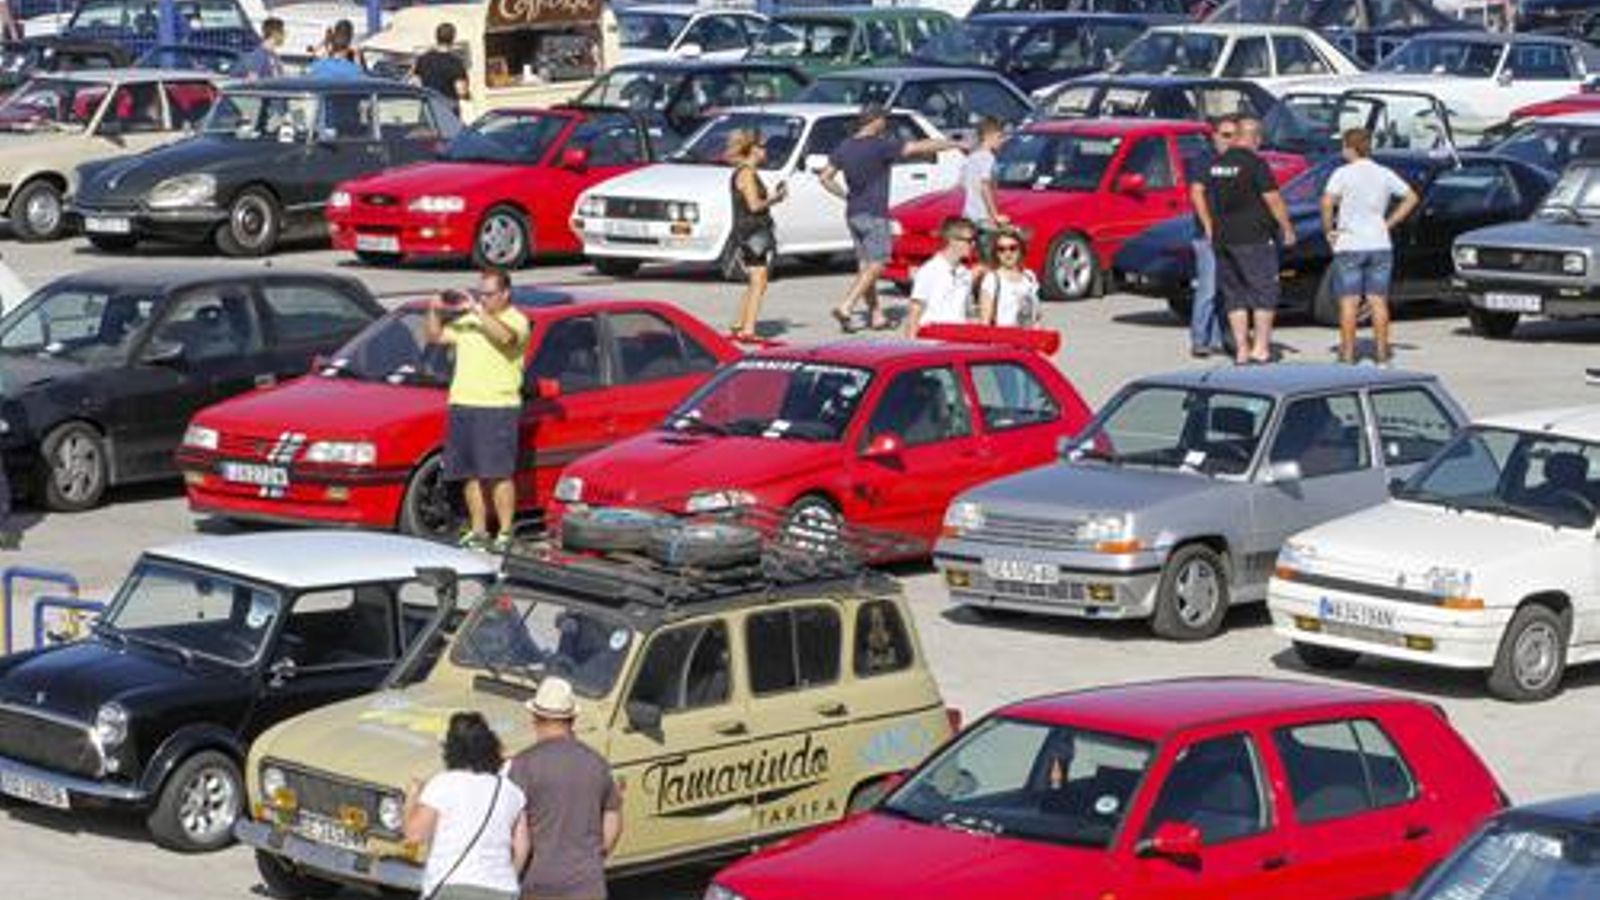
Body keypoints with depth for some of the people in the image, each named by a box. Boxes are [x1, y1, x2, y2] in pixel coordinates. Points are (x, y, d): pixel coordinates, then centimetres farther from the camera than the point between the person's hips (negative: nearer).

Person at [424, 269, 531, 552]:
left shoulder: (516, 320, 0)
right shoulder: (467, 320, 20)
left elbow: (505, 336, -23)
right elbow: (435, 337, 22)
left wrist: (477, 310, -22)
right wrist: (435, 312, 4)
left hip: (498, 407, -6)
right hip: (462, 404, 6)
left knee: (499, 474, -8)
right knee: (471, 474, 7)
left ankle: (505, 533, -5)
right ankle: (478, 530, 14)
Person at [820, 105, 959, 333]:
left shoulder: (844, 147, 6)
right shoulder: (881, 145, -14)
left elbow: (826, 178, 9)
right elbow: (921, 147, -11)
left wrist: (845, 196, 13)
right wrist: (954, 144, -2)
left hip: (853, 214, 7)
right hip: (874, 215, -7)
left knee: (865, 265, 12)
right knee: (875, 265, -5)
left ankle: (876, 315, 15)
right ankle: (845, 307, -17)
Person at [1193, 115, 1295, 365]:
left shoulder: (1217, 164, 8)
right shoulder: (1255, 163, -11)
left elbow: (1199, 194, 15)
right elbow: (1273, 199, -11)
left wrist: (1209, 227, 22)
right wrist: (1287, 229, -1)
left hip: (1222, 239, 6)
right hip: (1253, 239, -6)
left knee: (1234, 295, 10)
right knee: (1264, 291, 3)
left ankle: (1241, 348, 7)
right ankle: (1260, 347, -1)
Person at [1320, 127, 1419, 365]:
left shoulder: (1343, 174, -8)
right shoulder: (1385, 174, 6)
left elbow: (1327, 202, -21)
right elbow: (1411, 198, 10)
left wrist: (1328, 230, -8)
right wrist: (1389, 223, 10)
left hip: (1349, 245, -4)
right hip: (1380, 245, 4)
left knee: (1349, 302, 0)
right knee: (1378, 301, 7)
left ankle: (1347, 355, 0)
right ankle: (1381, 354, 8)